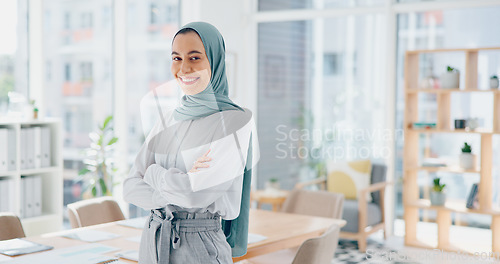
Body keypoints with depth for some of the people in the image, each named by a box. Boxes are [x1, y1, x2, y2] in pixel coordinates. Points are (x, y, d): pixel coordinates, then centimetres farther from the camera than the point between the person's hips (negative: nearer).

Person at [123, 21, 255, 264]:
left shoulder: (234, 121, -13)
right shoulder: (168, 121, 5)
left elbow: (198, 194, -21)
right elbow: (130, 188, 0)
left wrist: (153, 172, -5)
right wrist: (177, 187, -16)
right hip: (153, 241, 5)